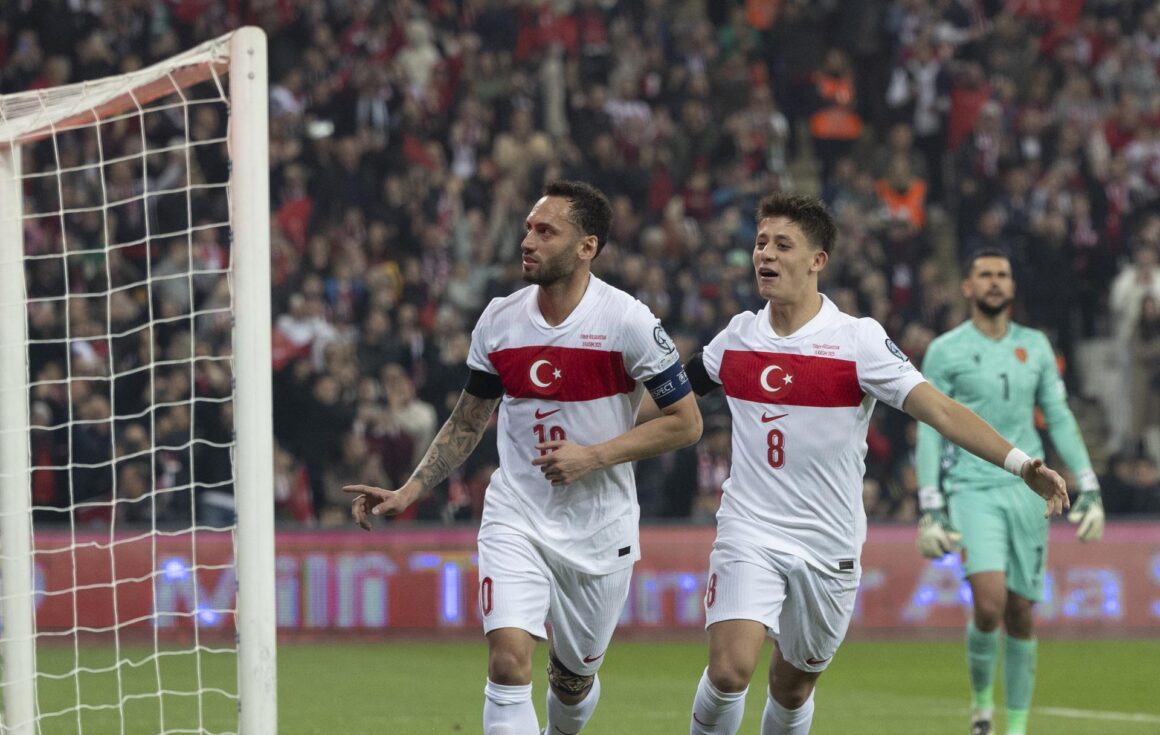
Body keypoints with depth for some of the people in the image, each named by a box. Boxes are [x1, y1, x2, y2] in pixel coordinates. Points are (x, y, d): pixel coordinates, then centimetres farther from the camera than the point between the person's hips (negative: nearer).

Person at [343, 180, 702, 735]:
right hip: (515, 518, 1)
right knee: (509, 662, -19)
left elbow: (685, 422, -7)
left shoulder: (628, 321, -12)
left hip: (599, 529, -1)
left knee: (573, 682, 12)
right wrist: (408, 493, 1)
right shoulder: (499, 321, -1)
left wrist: (593, 457, -17)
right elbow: (468, 423, 12)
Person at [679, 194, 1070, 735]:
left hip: (827, 547, -1)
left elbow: (940, 411, -14)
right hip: (749, 531, 1)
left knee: (792, 688, 9)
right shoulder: (738, 336, 3)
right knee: (730, 669, -19)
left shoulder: (858, 340, -8)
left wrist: (1019, 463, -25)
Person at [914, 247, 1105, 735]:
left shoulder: (1035, 346, 11)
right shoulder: (945, 351, 0)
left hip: (1027, 489, 3)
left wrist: (1089, 489, 6)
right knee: (990, 600, -21)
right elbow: (929, 433, 0)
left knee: (1021, 613, 3)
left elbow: (1060, 419, 15)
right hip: (971, 489, -3)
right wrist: (930, 510, -8)